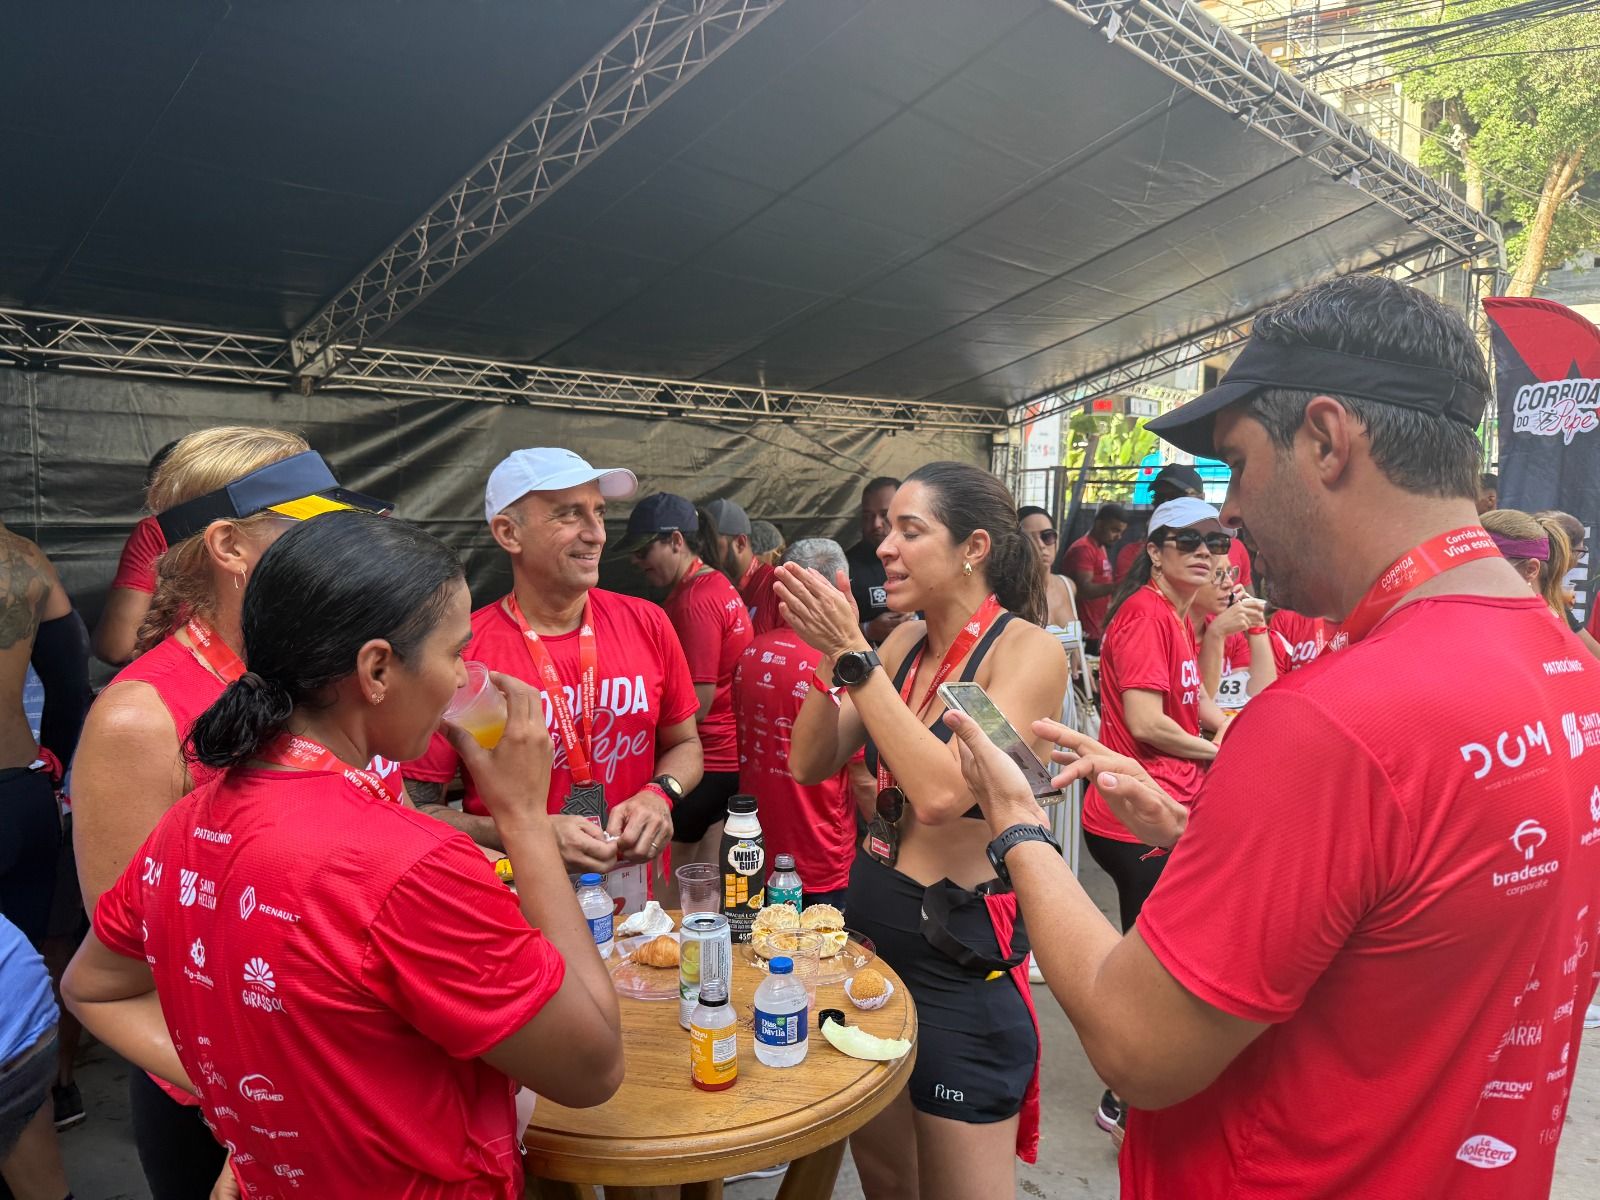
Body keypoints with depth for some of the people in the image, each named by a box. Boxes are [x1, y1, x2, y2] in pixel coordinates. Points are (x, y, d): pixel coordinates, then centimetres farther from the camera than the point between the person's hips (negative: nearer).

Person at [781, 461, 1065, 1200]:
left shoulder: (1028, 651, -16)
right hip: (868, 921, 6)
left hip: (959, 952, -6)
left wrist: (852, 655, -26)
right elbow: (811, 763, 0)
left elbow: (943, 792, -30)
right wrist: (829, 653, -13)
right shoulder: (906, 643, 3)